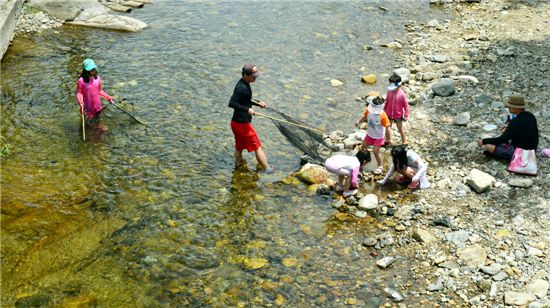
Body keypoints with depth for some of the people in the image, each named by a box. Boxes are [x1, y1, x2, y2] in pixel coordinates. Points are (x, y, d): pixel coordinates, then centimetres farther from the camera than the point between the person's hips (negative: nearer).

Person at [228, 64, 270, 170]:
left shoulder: (244, 84, 9)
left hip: (236, 122, 9)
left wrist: (257, 103, 14)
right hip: (242, 123, -9)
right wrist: (247, 109, -29)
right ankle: (267, 169, 7)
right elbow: (231, 103, -28)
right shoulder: (242, 88, -23)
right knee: (257, 147, 0)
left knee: (239, 147, 21)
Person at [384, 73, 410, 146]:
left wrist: (406, 115, -14)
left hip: (398, 115, -4)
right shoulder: (389, 92, -13)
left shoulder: (401, 94, -25)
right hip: (389, 114, 4)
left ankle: (404, 142, 31)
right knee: (388, 127, 20)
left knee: (400, 128, 13)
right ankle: (388, 140, 41)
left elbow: (405, 105, -16)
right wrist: (384, 109, 13)